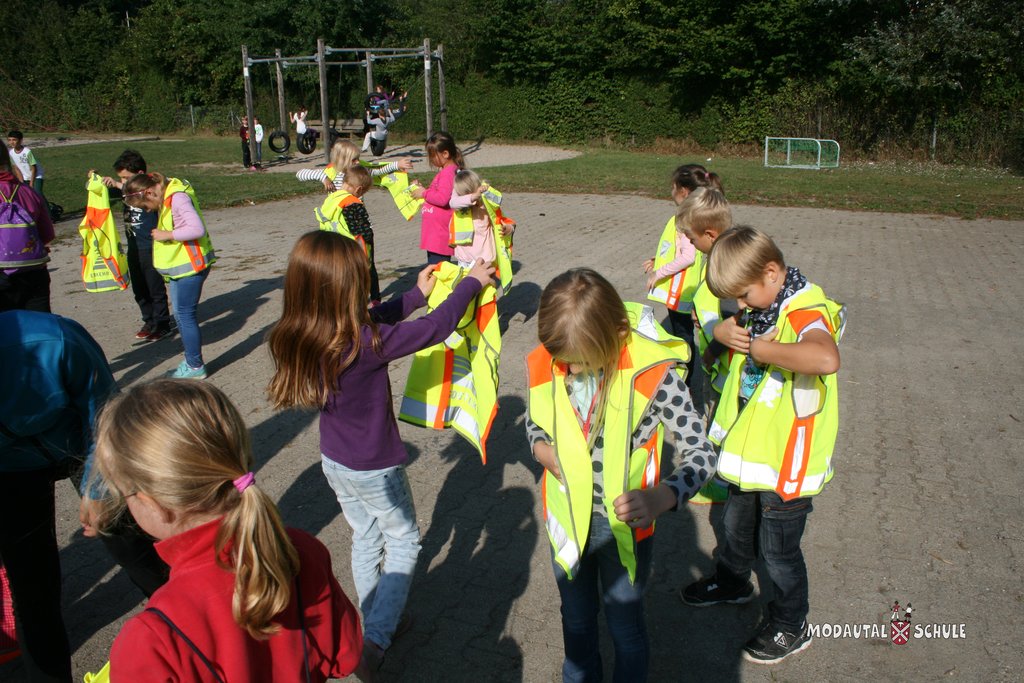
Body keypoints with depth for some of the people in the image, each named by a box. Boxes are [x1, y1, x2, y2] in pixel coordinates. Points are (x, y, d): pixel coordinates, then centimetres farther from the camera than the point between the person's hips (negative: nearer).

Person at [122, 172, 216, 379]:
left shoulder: (178, 197, -19)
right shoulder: (167, 197, 10)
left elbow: (197, 229, -27)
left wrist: (167, 235, -19)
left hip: (190, 266, -10)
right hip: (179, 267, 10)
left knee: (185, 315, -3)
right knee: (180, 315, 15)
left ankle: (195, 367, 7)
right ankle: (191, 362, 25)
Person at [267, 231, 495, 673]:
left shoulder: (298, 337, -12)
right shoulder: (365, 342, -34)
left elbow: (372, 319, 3)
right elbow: (436, 328, -24)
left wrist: (416, 294, 10)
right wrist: (471, 282, -9)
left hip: (334, 462, 7)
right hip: (375, 469, -7)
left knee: (365, 540, 26)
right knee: (403, 542, 17)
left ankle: (373, 622, 43)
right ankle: (376, 639, 15)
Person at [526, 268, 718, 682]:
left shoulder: (652, 371, -26)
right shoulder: (544, 364, -16)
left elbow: (701, 455, -18)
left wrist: (661, 498, -36)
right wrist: (541, 447, -16)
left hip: (625, 524, -3)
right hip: (568, 519, 3)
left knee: (625, 624, 20)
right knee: (576, 617, 27)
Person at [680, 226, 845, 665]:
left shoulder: (807, 312, -28)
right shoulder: (765, 306, -1)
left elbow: (825, 358, -50)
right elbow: (729, 326, 17)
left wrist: (759, 348, -37)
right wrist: (727, 331, -8)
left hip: (787, 463, -8)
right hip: (752, 449, 9)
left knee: (778, 550, 11)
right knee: (737, 524, 29)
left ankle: (791, 627, 35)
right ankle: (732, 582, 55)